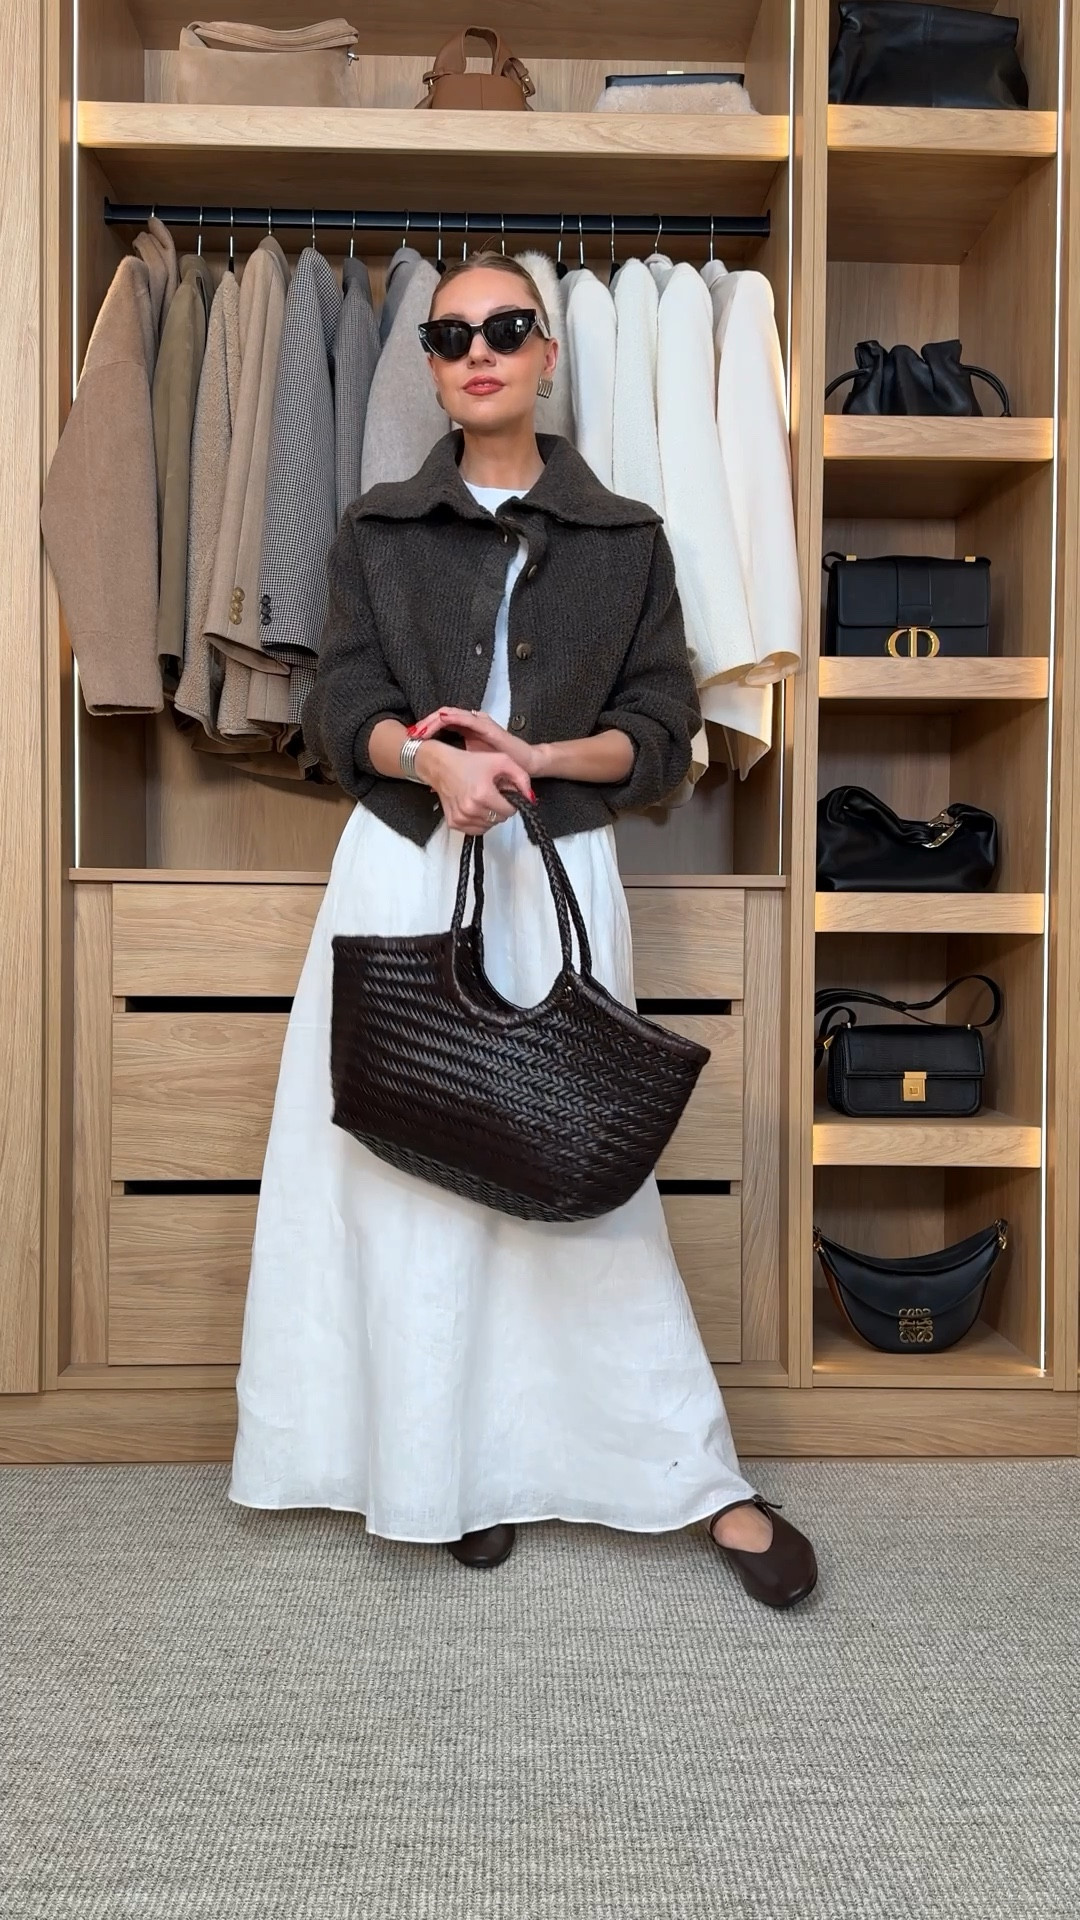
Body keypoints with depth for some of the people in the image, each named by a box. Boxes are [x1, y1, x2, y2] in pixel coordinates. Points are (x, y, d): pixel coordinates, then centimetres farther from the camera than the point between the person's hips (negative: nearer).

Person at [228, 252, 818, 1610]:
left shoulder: (624, 539, 7)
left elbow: (661, 730, 4)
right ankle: (455, 1470, 17)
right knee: (414, 1166, 1)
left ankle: (703, 1481, 11)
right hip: (404, 871, 1)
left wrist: (531, 754, -14)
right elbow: (342, 708, 0)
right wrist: (433, 761, -21)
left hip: (559, 875, -1)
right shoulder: (379, 529, 9)